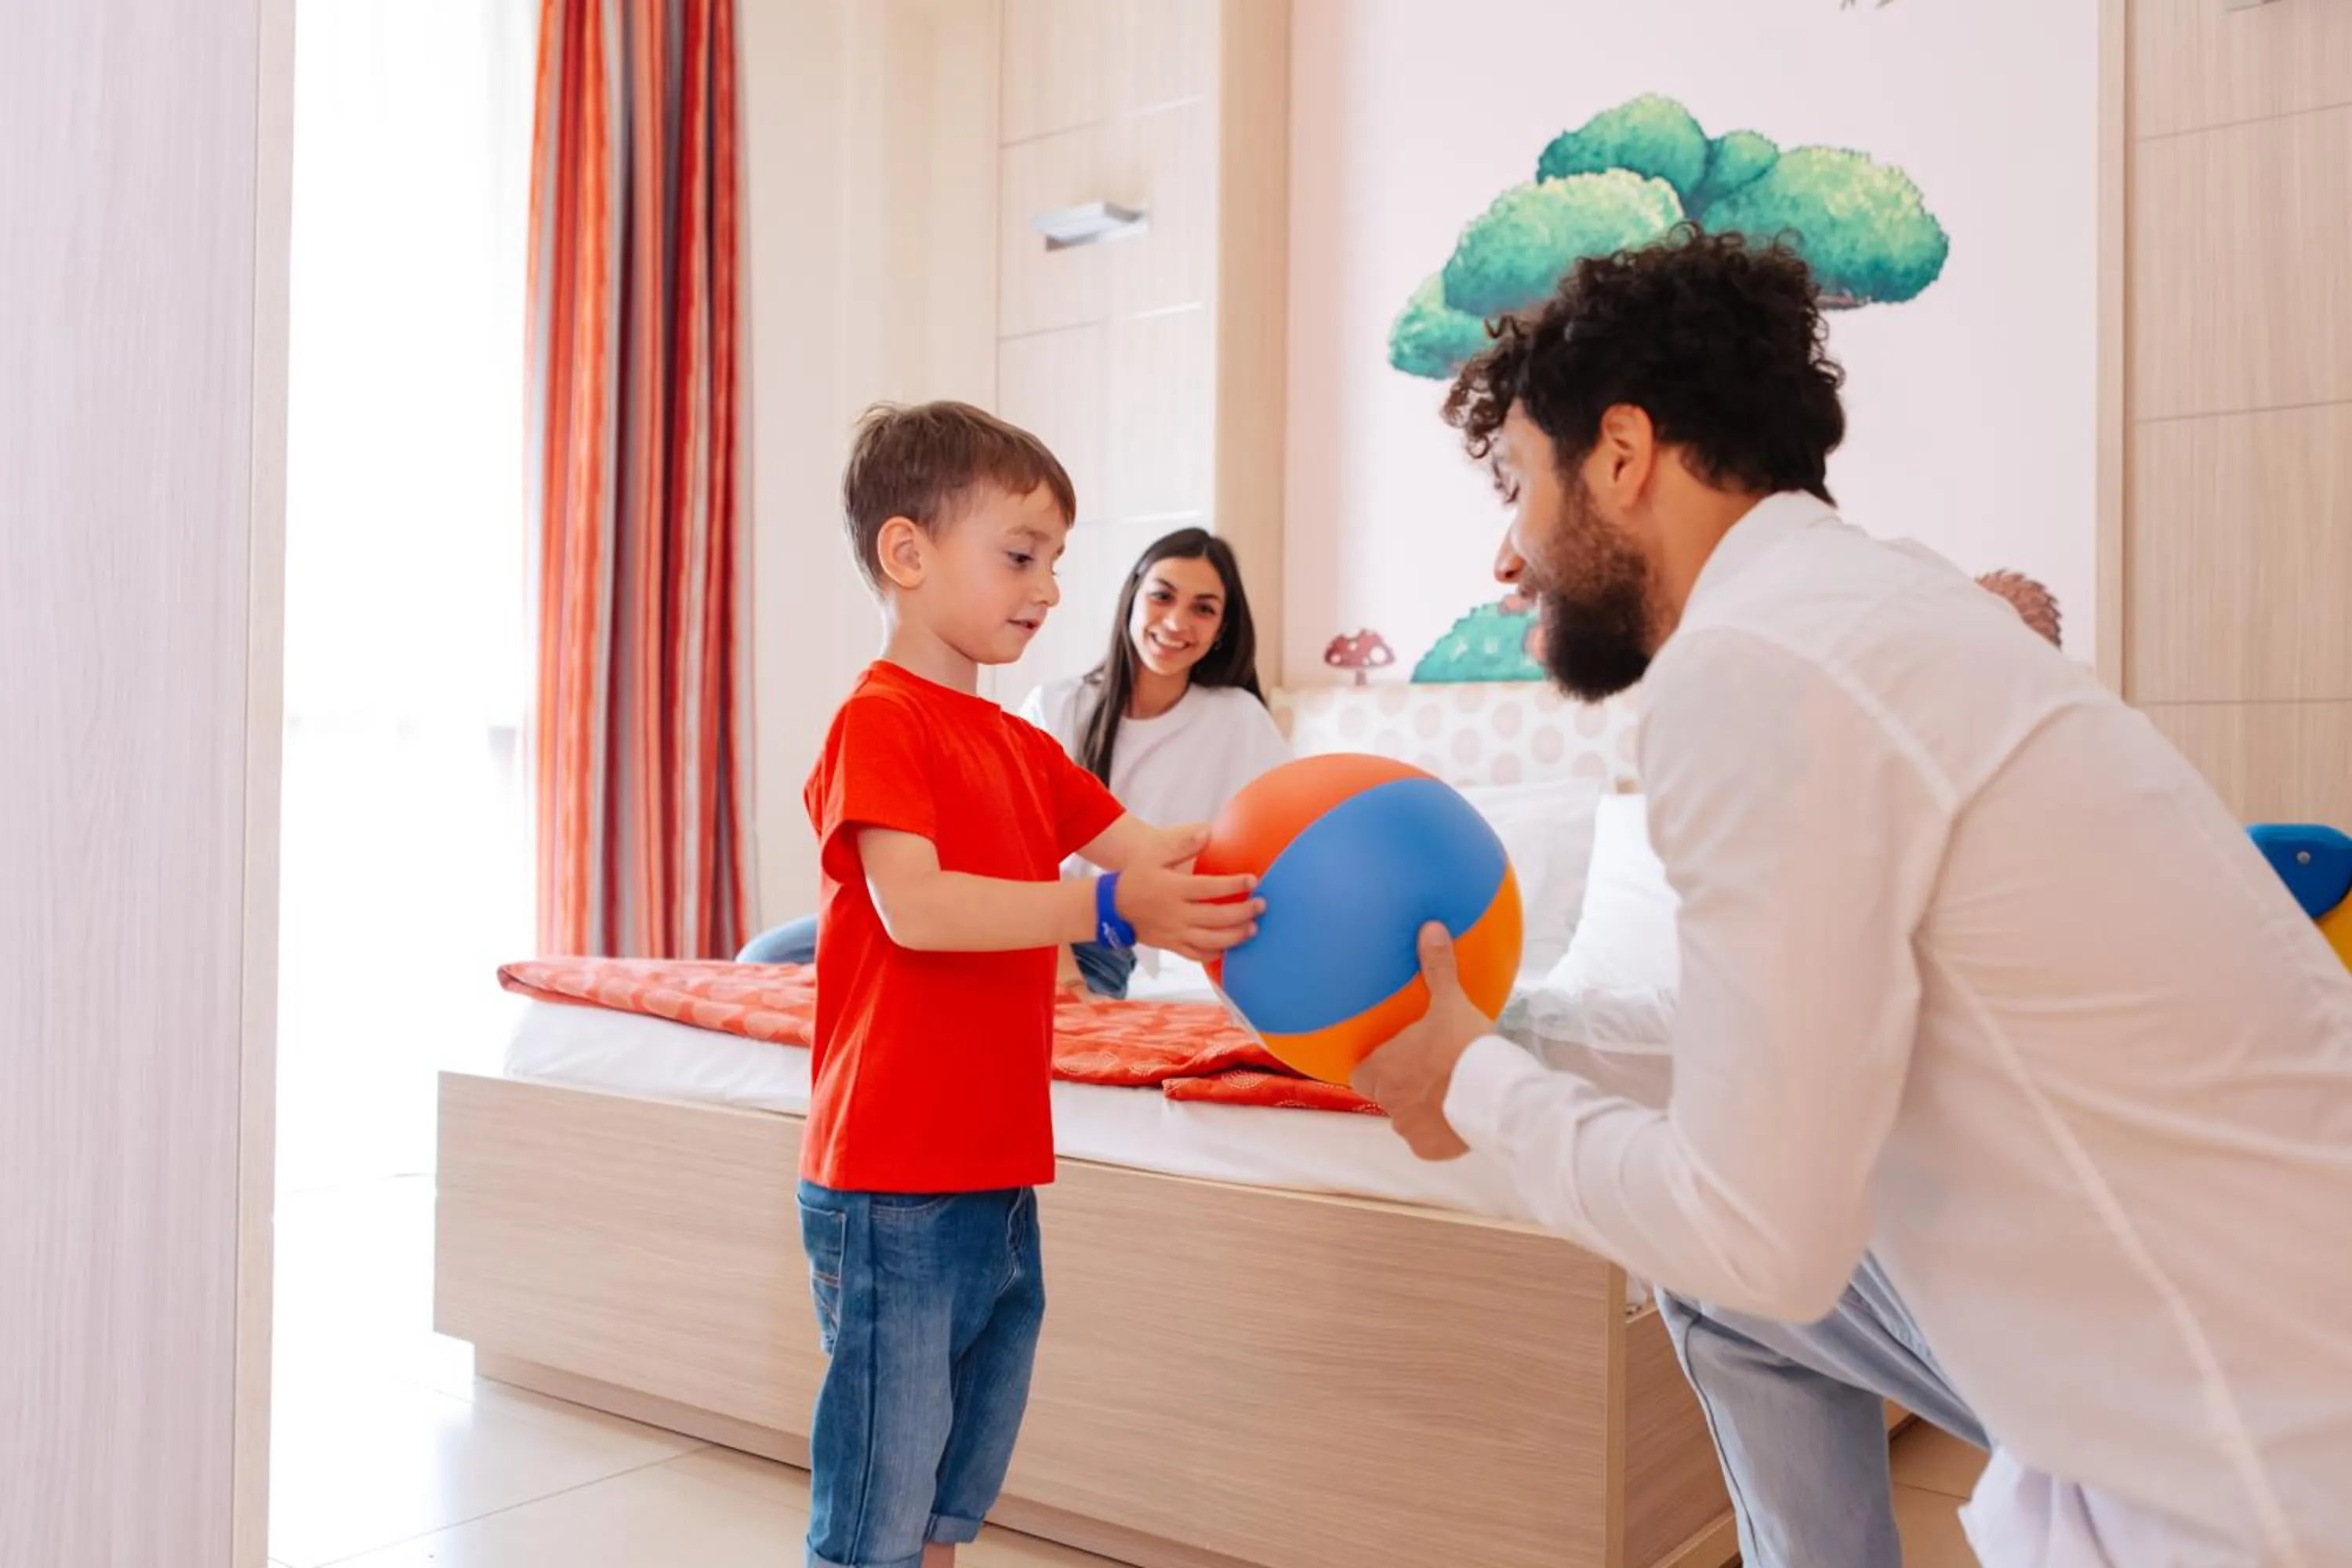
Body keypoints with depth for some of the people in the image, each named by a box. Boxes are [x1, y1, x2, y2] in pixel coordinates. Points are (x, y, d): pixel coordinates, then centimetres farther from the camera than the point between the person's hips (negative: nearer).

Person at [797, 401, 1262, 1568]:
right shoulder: (879, 720, -12)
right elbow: (915, 906, -25)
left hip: (999, 1177, 8)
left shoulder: (1021, 748, 15)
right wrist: (1107, 910, -32)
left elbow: (1146, 848, 9)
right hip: (894, 1187, -8)